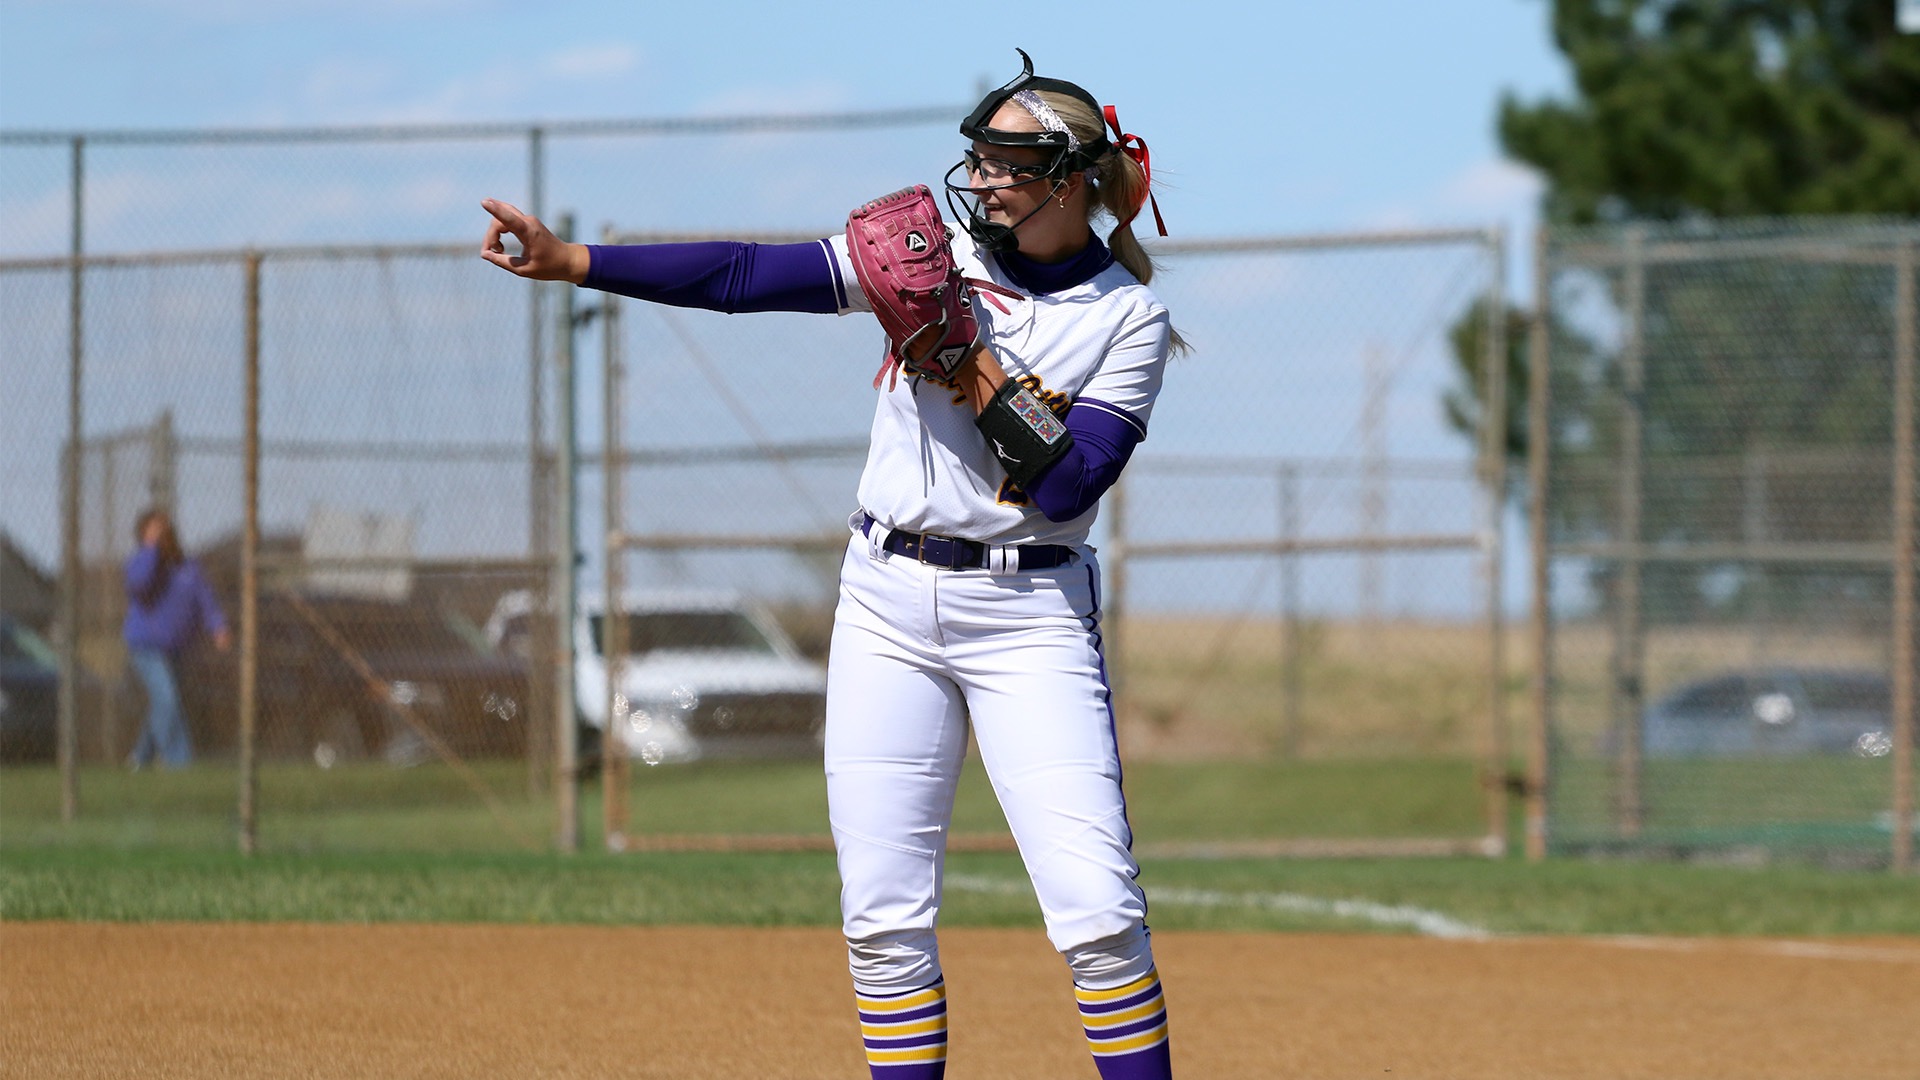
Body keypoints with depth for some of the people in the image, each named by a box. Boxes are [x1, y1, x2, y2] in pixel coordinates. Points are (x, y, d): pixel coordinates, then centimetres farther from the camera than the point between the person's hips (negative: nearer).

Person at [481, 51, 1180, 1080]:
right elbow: (749, 275, -3)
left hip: (1029, 615, -3)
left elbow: (1069, 486, -13)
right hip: (888, 604, 3)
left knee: (1096, 910, -13)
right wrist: (571, 260, -11)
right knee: (883, 917, 0)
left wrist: (980, 367, -16)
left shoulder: (1130, 319, -2)